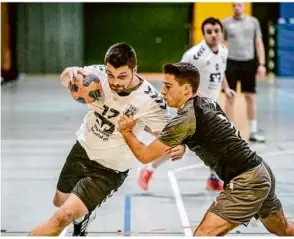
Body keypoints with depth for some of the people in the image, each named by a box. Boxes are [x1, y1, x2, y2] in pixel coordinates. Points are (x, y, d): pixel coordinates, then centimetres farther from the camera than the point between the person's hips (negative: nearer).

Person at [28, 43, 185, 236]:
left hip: (108, 170, -5)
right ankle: (83, 216, 59)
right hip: (82, 150, 5)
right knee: (60, 202, 27)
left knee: (63, 216, -16)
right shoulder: (99, 74, -18)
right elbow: (65, 78, -2)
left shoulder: (151, 100, -27)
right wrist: (71, 73, -27)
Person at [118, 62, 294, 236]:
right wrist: (182, 145, 11)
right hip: (262, 172, 10)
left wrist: (126, 131, 6)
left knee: (203, 234, -14)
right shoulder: (207, 102, 8)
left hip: (246, 182, -10)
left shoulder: (187, 118, -15)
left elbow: (145, 156, -9)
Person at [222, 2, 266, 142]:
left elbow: (259, 44, 6)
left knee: (250, 97, 6)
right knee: (230, 98, 1)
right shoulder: (225, 23, 1)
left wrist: (262, 64, -1)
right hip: (231, 62, -1)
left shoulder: (253, 22, 4)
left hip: (248, 62, 1)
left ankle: (253, 131, 15)